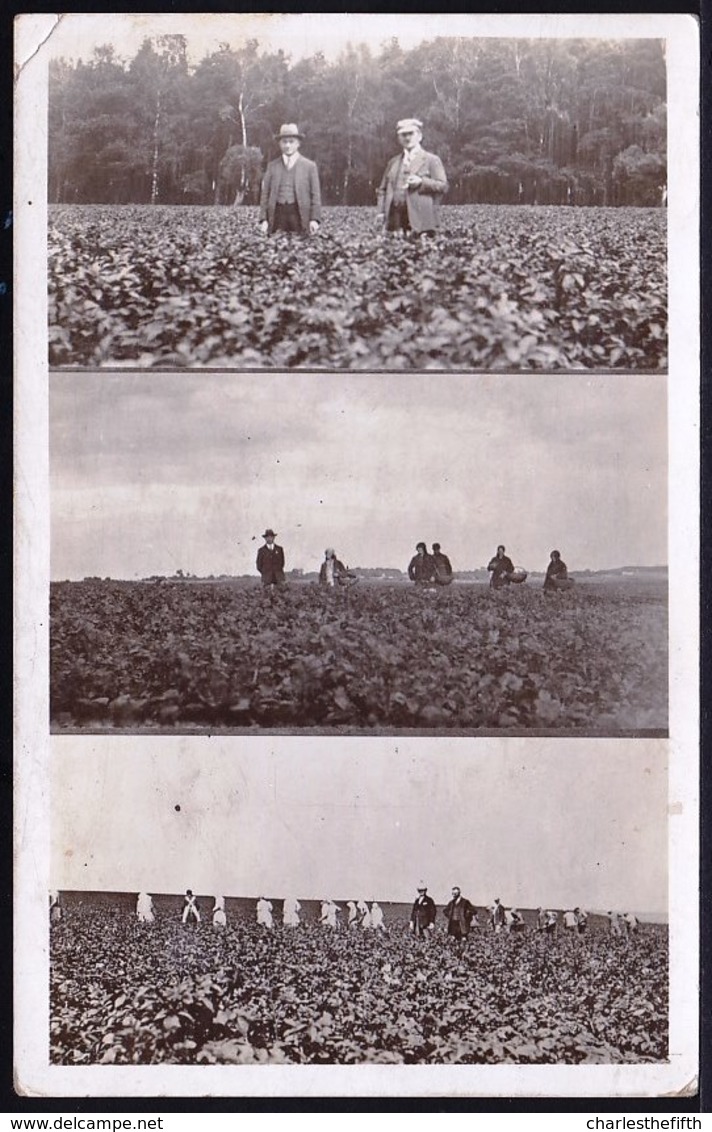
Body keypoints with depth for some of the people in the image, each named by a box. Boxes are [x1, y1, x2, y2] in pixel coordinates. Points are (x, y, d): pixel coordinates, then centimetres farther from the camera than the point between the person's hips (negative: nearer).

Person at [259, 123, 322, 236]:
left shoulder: (309, 166, 9)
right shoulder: (272, 166, 15)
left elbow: (315, 195, 6)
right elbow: (265, 194, 12)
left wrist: (314, 220, -5)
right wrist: (263, 220, 1)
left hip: (300, 214, -1)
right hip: (278, 214, 1)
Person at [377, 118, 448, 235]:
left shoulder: (432, 160, 9)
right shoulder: (393, 162, 22)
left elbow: (443, 186, 1)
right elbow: (382, 190, 21)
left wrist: (421, 182, -13)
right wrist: (381, 212, 7)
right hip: (395, 220, 3)